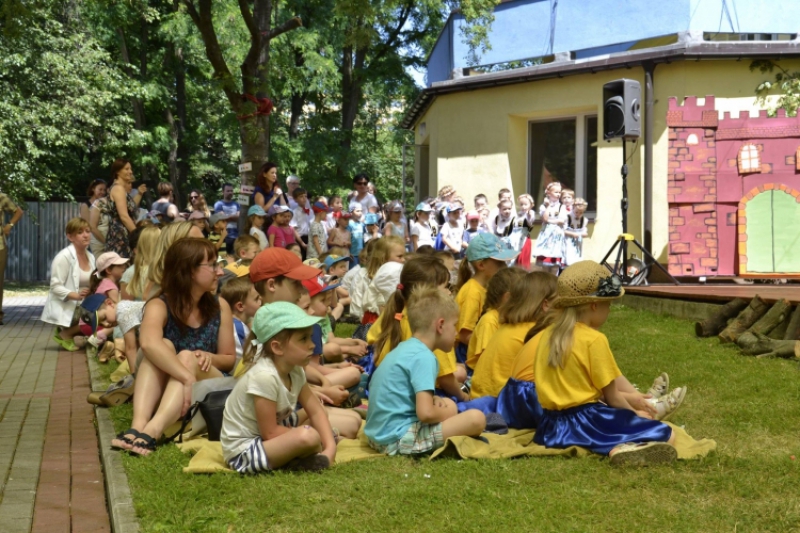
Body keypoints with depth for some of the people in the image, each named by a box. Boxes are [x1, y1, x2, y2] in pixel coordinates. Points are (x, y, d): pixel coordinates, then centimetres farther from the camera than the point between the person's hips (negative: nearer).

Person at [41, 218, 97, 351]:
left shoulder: (90, 257, 11)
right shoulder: (64, 256, -13)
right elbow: (55, 287, -17)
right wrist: (76, 295, -31)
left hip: (83, 307, 8)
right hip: (65, 309, -8)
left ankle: (68, 332, 7)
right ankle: (64, 334, -4)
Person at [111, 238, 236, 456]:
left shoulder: (220, 307, -1)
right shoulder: (159, 306, -13)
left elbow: (230, 359, 5)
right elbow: (148, 343, -35)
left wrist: (209, 357, -18)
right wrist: (187, 377, -47)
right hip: (161, 387, -1)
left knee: (188, 357, -30)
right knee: (163, 346, -29)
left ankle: (152, 431, -55)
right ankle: (138, 425, -51)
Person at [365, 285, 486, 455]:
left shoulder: (403, 348, 15)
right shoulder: (423, 357, -14)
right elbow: (426, 413, -23)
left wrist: (431, 400, 12)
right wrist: (446, 414, -1)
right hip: (398, 439, -10)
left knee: (449, 405, 24)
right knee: (476, 418, -17)